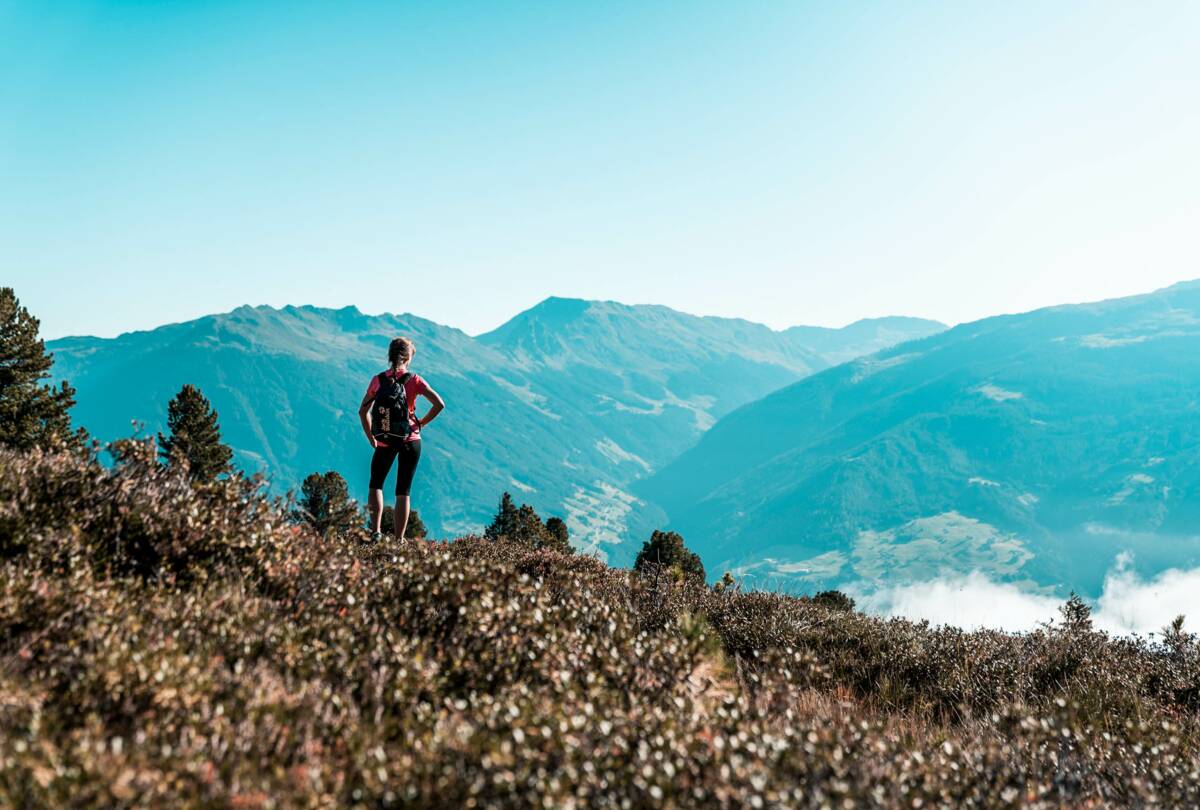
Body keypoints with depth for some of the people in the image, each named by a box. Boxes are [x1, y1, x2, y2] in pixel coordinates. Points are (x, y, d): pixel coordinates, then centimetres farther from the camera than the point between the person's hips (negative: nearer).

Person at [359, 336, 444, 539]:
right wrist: (420, 423, -2)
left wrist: (371, 439, 10)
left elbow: (363, 412, 2)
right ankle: (398, 540, 5)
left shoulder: (378, 380, 0)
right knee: (403, 491, 7)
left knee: (376, 485, 19)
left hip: (384, 442, 1)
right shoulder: (414, 380, -6)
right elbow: (439, 404, -15)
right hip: (410, 441, -1)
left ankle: (375, 531, 1)